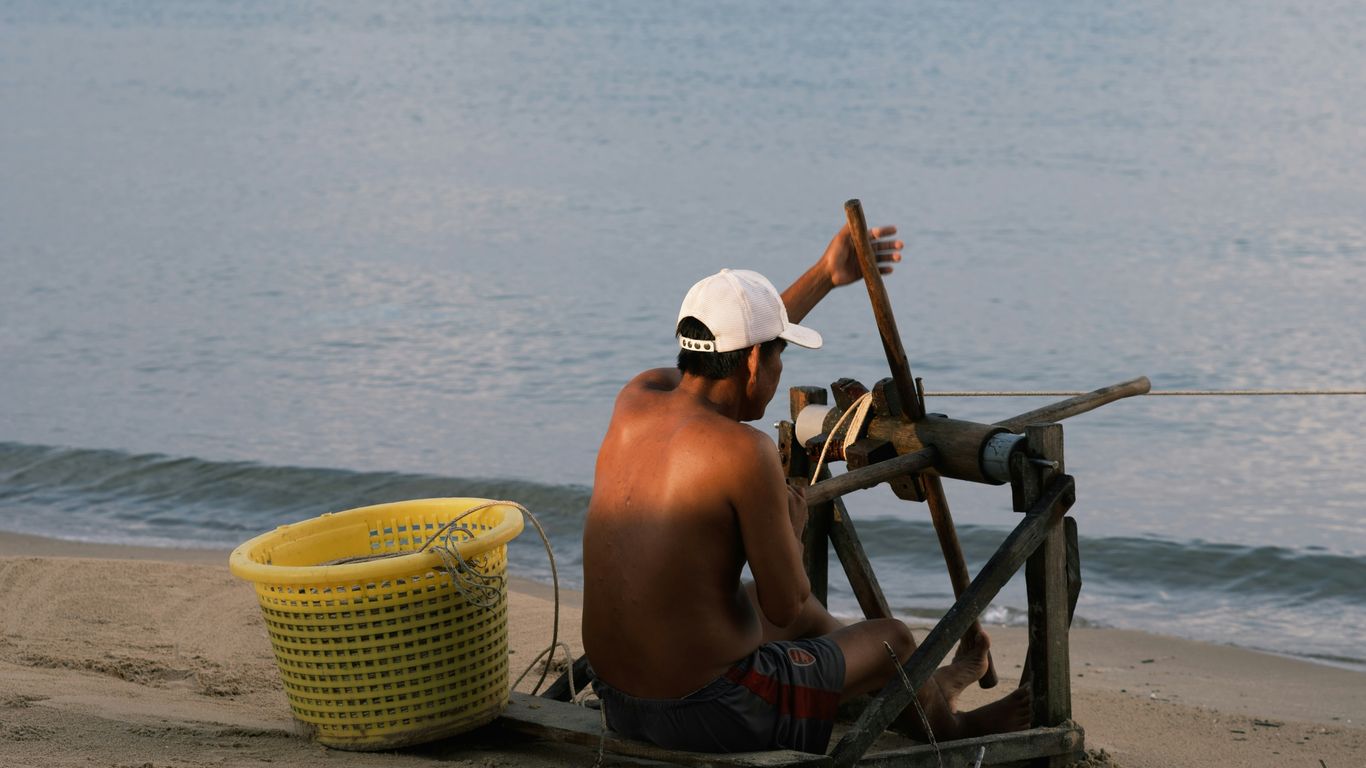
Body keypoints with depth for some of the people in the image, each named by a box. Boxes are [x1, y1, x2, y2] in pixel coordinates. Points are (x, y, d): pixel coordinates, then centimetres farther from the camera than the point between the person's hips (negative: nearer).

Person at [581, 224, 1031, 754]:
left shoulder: (637, 399, -1)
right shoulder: (744, 453, -23)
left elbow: (725, 353, 22)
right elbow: (786, 607, -15)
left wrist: (824, 277, 27)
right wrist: (791, 529, 5)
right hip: (712, 713, -7)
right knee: (893, 639, 21)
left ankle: (934, 692, 59)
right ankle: (943, 730, 57)